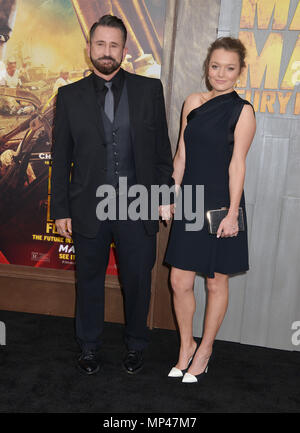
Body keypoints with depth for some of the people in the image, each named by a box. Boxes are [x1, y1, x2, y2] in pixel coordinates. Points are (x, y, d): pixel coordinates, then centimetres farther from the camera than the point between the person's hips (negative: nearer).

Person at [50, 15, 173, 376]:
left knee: (138, 281, 11)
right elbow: (60, 158, 3)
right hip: (88, 208, 1)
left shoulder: (150, 90, 2)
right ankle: (89, 347, 37)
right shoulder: (70, 95, 2)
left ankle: (135, 345, 36)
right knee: (89, 281, 15)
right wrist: (60, 209, 1)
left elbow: (162, 148, 5)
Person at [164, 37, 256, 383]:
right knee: (179, 282, 5)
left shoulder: (242, 110, -4)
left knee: (216, 283, 9)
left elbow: (237, 163, -9)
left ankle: (205, 349, 28)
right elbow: (181, 154, 10)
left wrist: (232, 212, -13)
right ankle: (186, 346, 28)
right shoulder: (193, 102, 9)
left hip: (220, 206, -4)